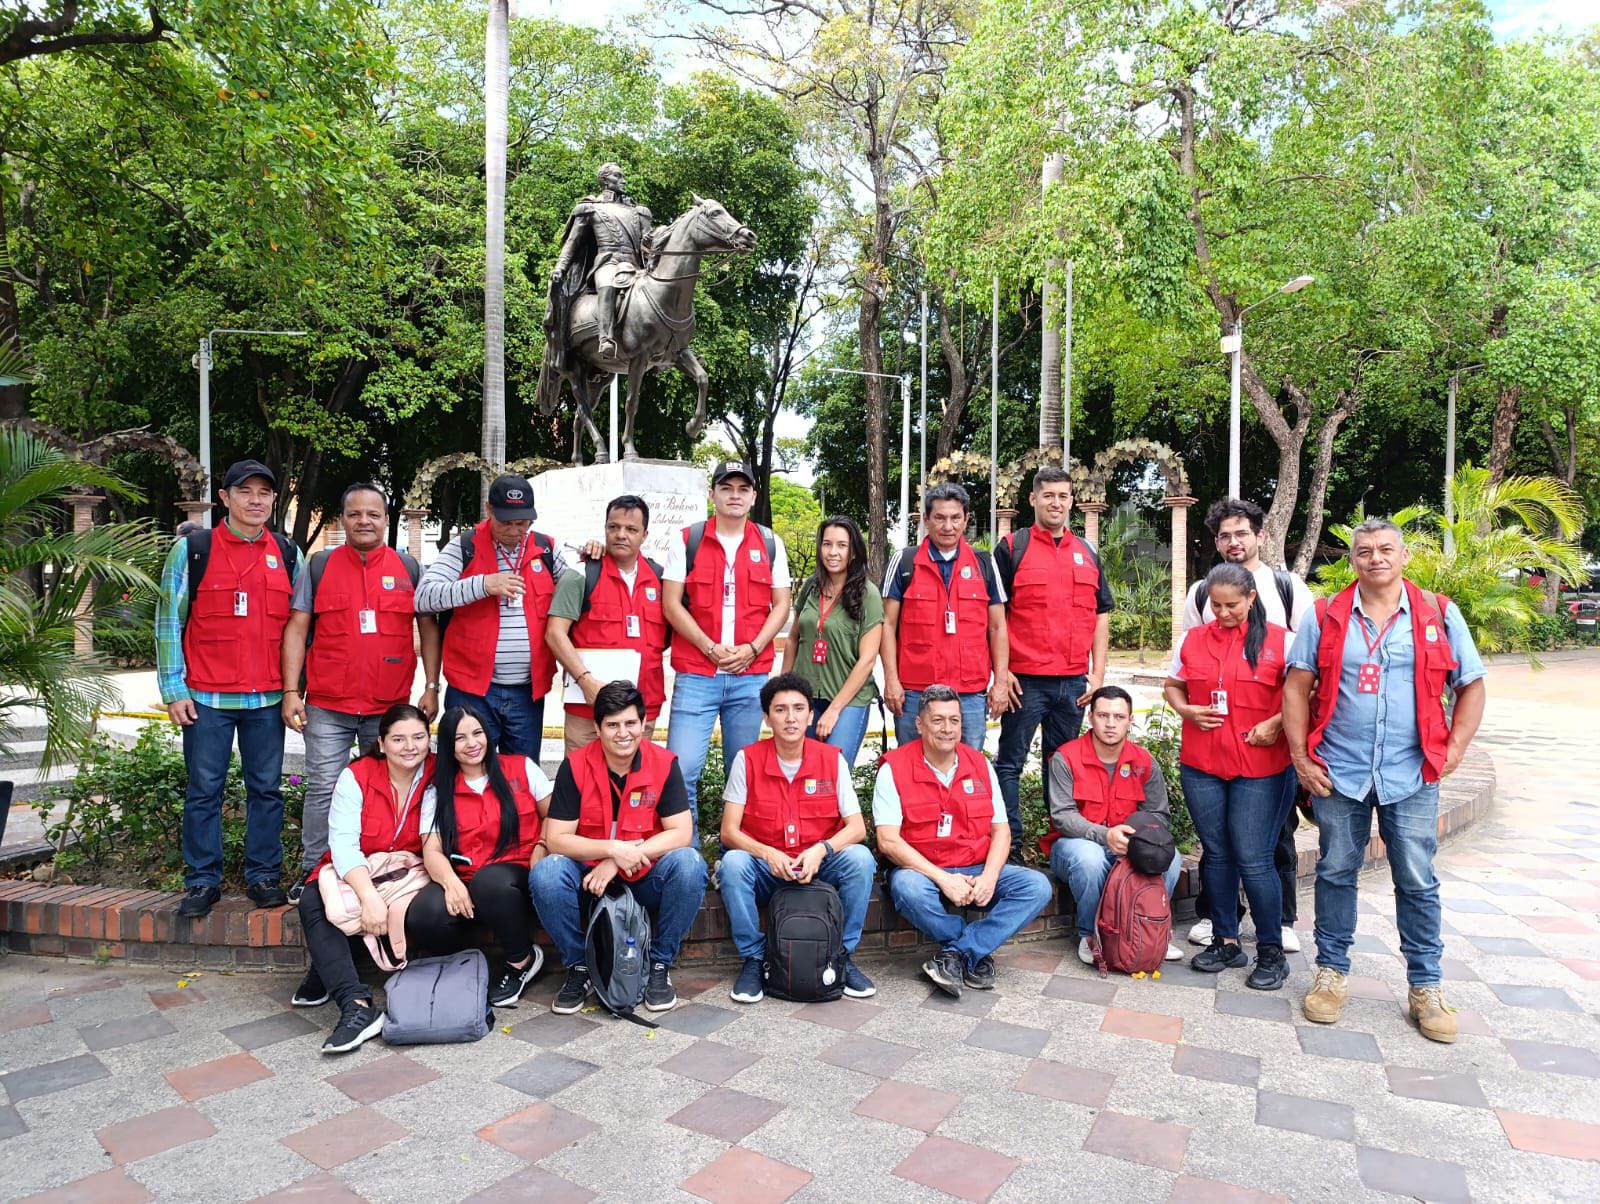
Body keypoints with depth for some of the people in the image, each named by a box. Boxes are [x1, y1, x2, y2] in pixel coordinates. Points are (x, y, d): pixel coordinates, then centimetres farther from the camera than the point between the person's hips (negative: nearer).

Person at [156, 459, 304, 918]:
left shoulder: (288, 554, 9)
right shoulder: (193, 549, 2)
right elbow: (169, 620, 2)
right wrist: (174, 687, -4)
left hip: (267, 698, 2)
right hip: (206, 696, -2)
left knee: (266, 788, 7)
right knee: (204, 790, 5)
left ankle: (264, 876, 18)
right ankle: (202, 881, 16)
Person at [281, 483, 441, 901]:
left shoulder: (409, 568, 7)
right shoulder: (319, 566, 6)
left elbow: (428, 627, 9)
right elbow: (296, 628, 4)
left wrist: (432, 687, 1)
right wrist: (291, 691, -4)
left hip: (391, 706, 1)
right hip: (327, 705, 0)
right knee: (323, 790, 1)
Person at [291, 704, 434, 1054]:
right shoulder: (355, 777, -10)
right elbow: (343, 843, -21)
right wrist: (369, 895, -37)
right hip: (354, 876, 0)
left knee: (421, 915, -29)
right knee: (312, 904, -28)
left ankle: (327, 975, -8)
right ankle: (356, 1006, -37)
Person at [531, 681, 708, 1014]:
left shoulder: (664, 764, -9)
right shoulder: (574, 767, -9)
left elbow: (681, 833, -15)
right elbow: (555, 839, -12)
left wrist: (620, 862, -23)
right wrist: (613, 849, -26)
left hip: (648, 880, 0)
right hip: (590, 878, 0)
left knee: (689, 864, -29)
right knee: (545, 873, -29)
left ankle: (660, 965, -7)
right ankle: (578, 967, -4)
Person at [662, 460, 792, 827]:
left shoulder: (770, 544, 10)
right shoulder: (687, 541, 5)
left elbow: (781, 605, 8)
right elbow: (671, 604, 0)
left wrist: (752, 649, -6)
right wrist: (710, 647, -10)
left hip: (751, 676, 2)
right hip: (695, 675, -1)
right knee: (681, 769, -8)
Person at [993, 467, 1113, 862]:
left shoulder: (1086, 553, 12)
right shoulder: (1012, 547, -1)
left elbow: (1101, 613, 14)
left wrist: (1098, 672, 7)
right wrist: (1001, 671, -9)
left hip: (1074, 681, 4)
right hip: (1025, 680, -4)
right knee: (1010, 762, 1)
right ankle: (1009, 843, 9)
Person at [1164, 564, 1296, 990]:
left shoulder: (1279, 641, -2)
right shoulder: (1193, 639, 8)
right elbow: (1172, 686, 17)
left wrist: (1276, 723, -15)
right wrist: (1186, 710, -2)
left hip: (1260, 767, -4)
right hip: (1201, 766, 4)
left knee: (1253, 859, -2)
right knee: (1217, 855, 12)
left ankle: (1271, 952, 14)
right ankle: (1226, 941, 25)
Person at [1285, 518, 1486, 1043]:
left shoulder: (1440, 615, 3)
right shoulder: (1325, 617, 2)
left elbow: (1471, 686, 8)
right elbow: (1297, 687, 2)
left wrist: (1453, 752, -1)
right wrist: (1300, 757, -3)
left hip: (1411, 774, 0)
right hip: (1338, 771, 0)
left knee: (1417, 882, 7)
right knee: (1336, 873, 9)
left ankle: (1425, 988, 22)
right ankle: (1331, 972, 24)